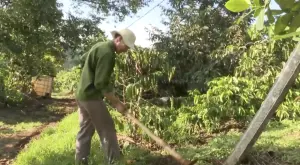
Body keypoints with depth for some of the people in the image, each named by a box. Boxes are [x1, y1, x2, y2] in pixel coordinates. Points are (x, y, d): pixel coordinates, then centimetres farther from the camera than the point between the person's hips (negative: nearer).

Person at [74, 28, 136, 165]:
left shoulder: (100, 46, 11)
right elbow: (101, 84, -23)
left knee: (85, 130, 15)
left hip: (82, 94, 10)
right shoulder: (107, 53, -20)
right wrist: (116, 102, -19)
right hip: (91, 96, -10)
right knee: (107, 129, -3)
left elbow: (84, 59, 26)